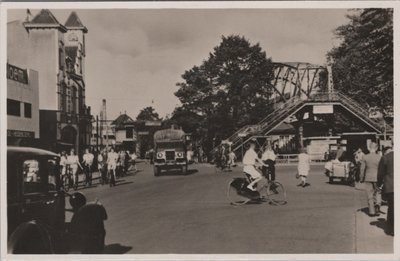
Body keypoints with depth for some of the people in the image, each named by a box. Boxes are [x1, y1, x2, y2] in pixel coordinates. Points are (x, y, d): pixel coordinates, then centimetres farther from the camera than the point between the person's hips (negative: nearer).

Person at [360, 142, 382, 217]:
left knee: (370, 195, 8)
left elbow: (362, 169, -4)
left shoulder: (365, 157, -6)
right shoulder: (379, 157, -6)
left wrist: (361, 178, 6)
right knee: (378, 192, 18)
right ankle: (377, 203, -6)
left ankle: (372, 211, 11)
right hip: (377, 178, 0)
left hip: (368, 178, 0)